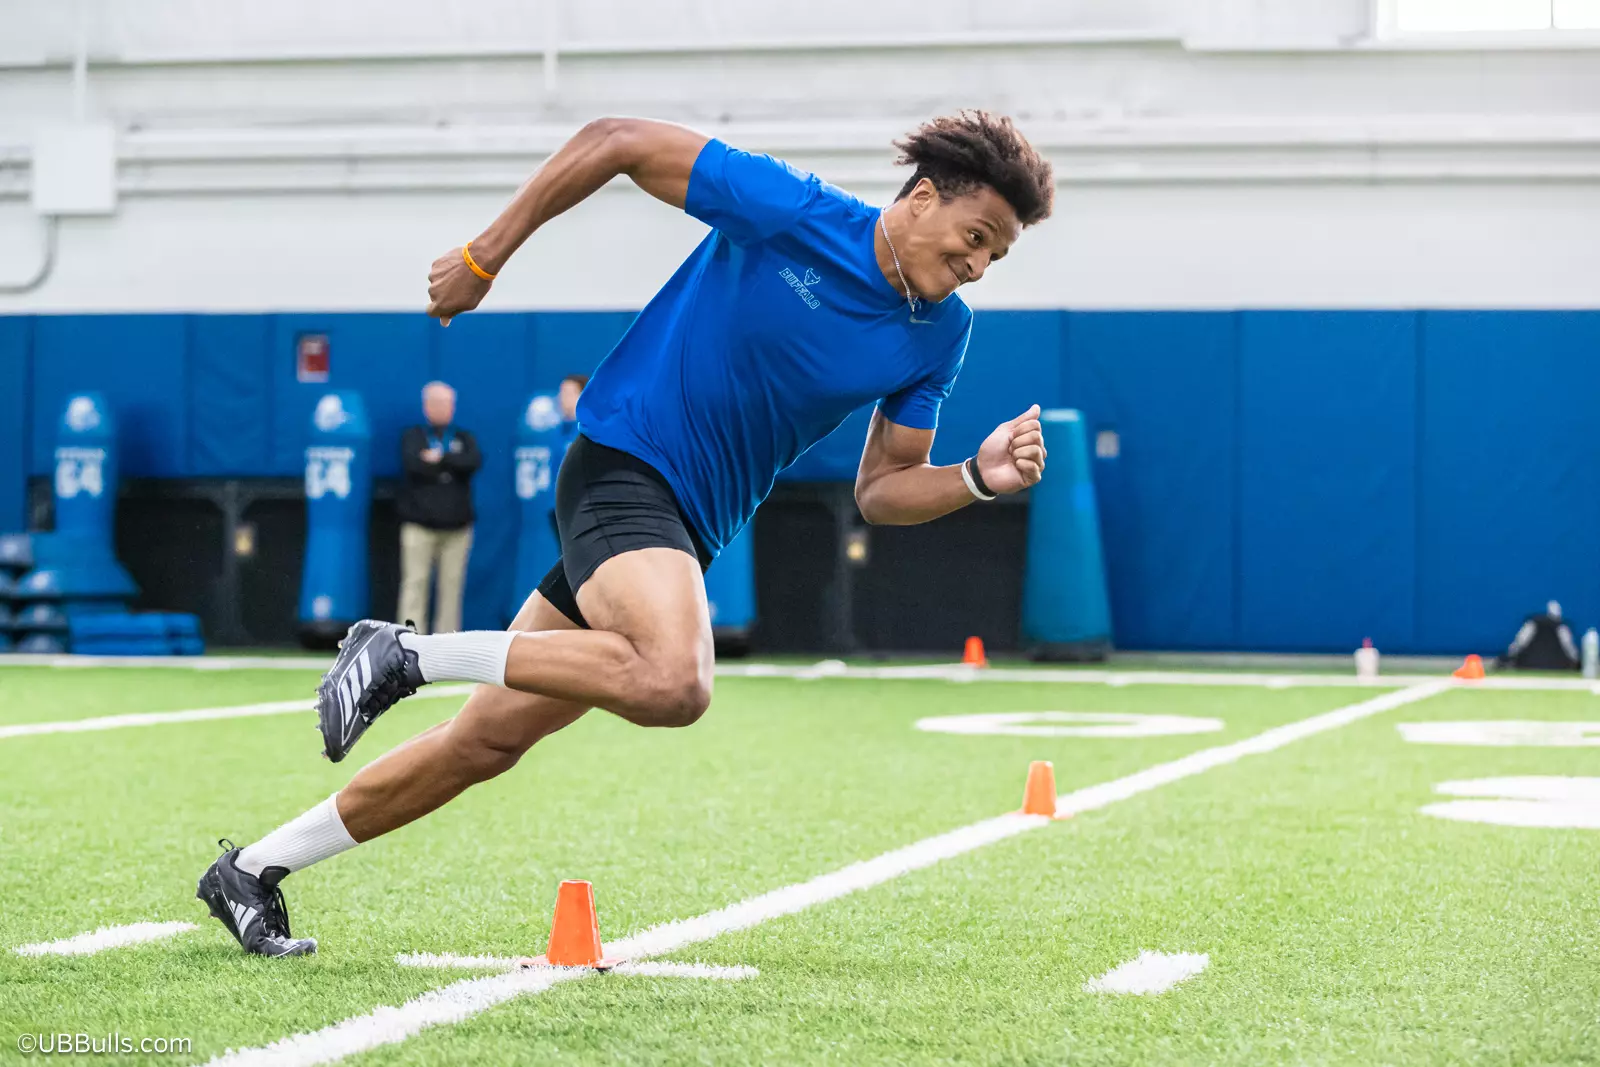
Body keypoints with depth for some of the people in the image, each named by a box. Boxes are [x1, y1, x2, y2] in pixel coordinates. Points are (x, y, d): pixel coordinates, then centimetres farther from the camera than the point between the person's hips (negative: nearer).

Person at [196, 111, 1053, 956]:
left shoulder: (938, 336, 4)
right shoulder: (789, 209, -14)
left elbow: (881, 489, 10)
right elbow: (617, 143, -9)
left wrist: (981, 476, -10)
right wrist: (484, 257, -6)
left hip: (685, 532, 7)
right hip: (623, 465, -7)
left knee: (488, 740, 7)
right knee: (674, 682, -35)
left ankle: (252, 872, 20)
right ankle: (407, 655, -18)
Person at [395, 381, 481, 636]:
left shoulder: (465, 439, 16)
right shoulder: (413, 437, 9)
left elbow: (474, 461, -6)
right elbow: (414, 464, -12)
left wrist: (439, 459, -13)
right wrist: (451, 466, -7)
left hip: (456, 526, 3)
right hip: (419, 525, -3)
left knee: (452, 585, 1)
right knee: (415, 583, -7)